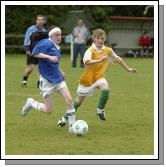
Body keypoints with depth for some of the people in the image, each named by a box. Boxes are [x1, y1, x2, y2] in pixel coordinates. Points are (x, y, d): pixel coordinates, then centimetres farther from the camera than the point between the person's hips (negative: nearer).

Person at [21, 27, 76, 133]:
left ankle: (72, 126, -2)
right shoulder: (47, 43, -14)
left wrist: (60, 71, 14)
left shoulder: (58, 48, 12)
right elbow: (35, 53, -24)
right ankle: (31, 103, 26)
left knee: (69, 99, -10)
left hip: (58, 78, 7)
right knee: (49, 110, -2)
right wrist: (49, 57, -30)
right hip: (47, 80, -7)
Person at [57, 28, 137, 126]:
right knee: (79, 101, 8)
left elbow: (118, 59, 14)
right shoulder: (90, 50, -19)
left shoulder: (108, 51, -5)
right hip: (88, 78, -2)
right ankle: (65, 118, 28)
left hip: (99, 77, 2)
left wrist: (128, 69, 20)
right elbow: (87, 62, -40)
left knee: (106, 89, -31)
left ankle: (100, 110, -8)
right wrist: (99, 60, -53)